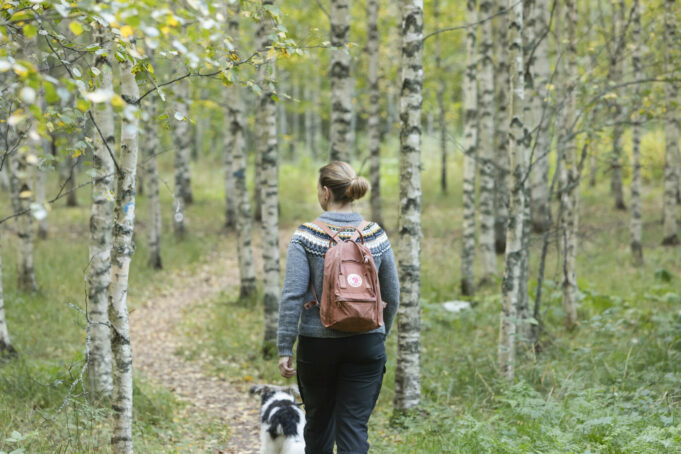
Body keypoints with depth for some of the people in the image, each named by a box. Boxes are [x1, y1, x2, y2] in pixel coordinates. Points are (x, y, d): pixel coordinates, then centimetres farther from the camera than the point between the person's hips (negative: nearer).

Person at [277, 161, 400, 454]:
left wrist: (284, 348, -8)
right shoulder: (376, 236, 0)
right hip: (366, 344, 1)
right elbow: (391, 297, 7)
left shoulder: (306, 236, -8)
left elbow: (292, 295, -13)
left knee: (318, 422, 18)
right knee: (355, 427, 1)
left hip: (317, 344, -1)